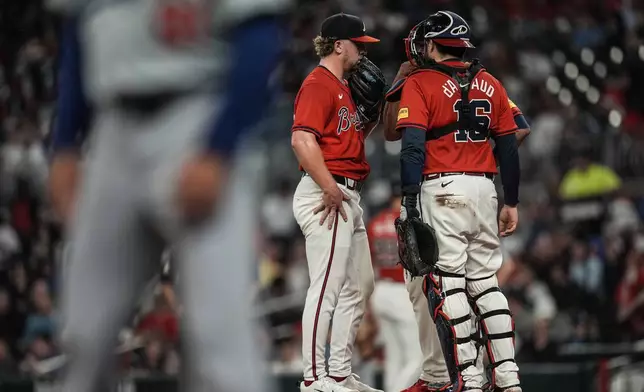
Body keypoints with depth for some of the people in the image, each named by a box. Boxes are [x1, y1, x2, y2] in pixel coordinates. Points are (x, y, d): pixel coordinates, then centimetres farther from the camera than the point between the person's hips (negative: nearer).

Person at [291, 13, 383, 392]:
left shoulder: (343, 87, 21)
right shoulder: (319, 84, -11)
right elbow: (302, 139, -23)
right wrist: (331, 189, -25)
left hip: (347, 197, 11)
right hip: (326, 195, -11)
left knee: (359, 287, 14)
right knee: (327, 287, -12)